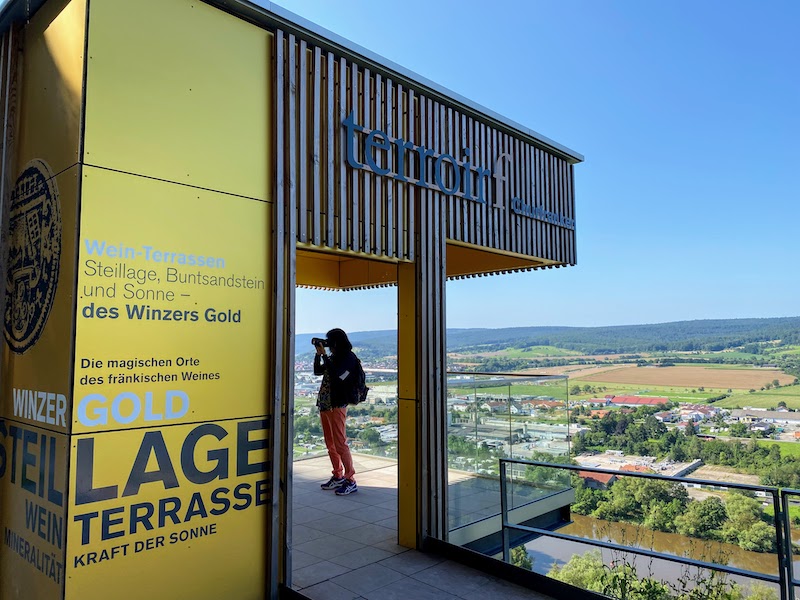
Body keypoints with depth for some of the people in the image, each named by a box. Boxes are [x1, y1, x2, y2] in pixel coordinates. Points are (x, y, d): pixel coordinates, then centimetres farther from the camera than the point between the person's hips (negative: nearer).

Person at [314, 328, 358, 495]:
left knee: (340, 443, -8)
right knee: (330, 444, 13)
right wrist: (318, 354, 8)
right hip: (324, 404, 8)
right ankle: (338, 476, 23)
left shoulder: (349, 358, -8)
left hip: (337, 405, -8)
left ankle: (350, 481, -2)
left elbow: (336, 374, -21)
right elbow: (317, 371, 20)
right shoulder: (333, 357, 14)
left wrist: (323, 354, -15)